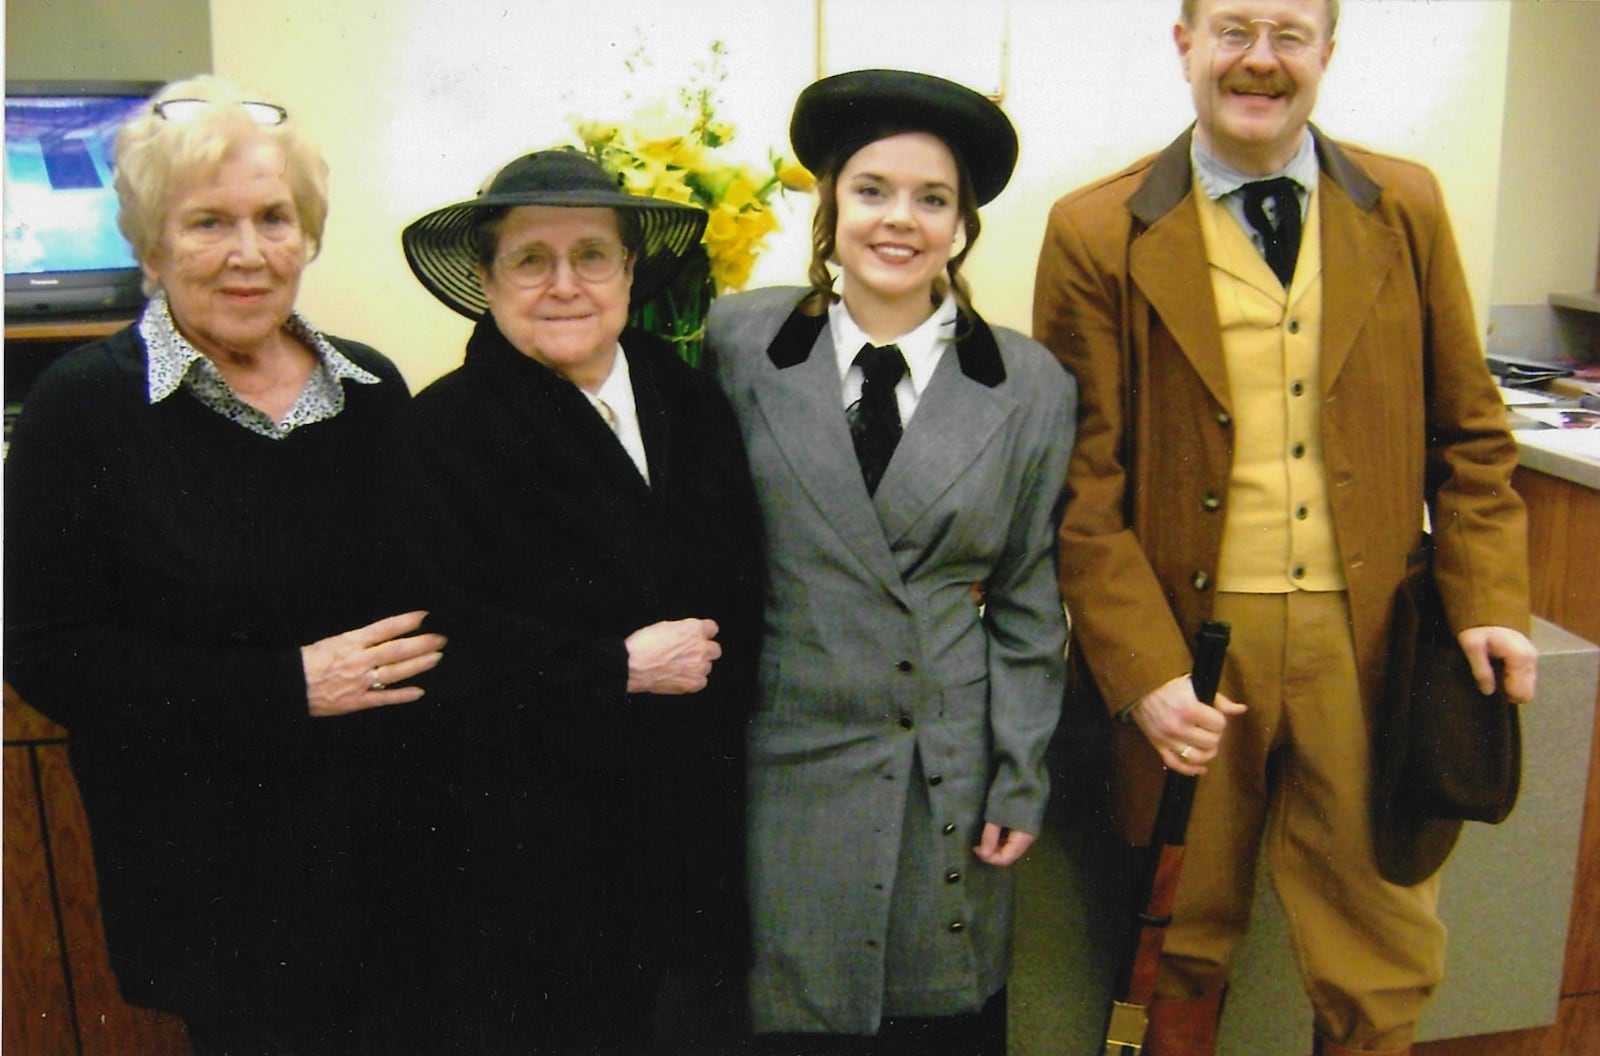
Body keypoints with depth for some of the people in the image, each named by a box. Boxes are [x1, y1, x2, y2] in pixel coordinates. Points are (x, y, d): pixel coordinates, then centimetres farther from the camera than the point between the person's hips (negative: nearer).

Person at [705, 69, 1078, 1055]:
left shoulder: (1031, 388, 0)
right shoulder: (741, 340, -2)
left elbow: (1029, 605, 4)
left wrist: (1021, 781, 2)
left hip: (951, 781, 1)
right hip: (786, 765, 0)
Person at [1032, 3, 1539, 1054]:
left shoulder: (1407, 209, 6)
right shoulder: (1098, 235, -3)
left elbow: (1468, 429, 10)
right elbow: (1080, 484, -5)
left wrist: (1488, 600, -3)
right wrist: (1141, 670, -13)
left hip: (1368, 641, 2)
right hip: (1188, 641, -2)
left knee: (1386, 961, 12)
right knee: (1180, 955, 15)